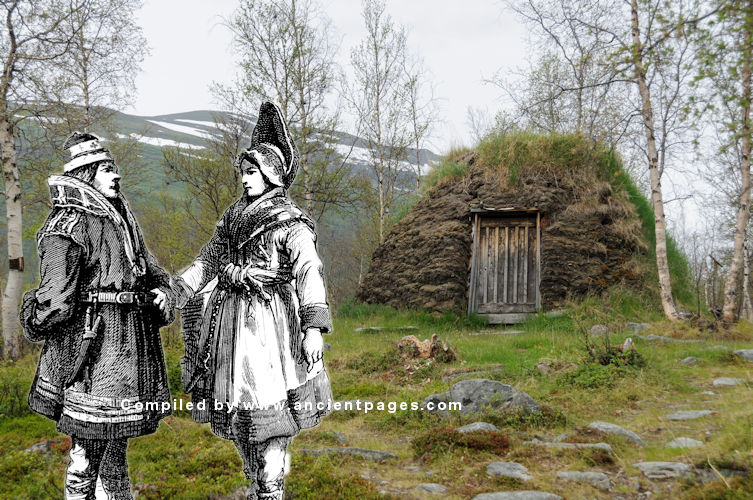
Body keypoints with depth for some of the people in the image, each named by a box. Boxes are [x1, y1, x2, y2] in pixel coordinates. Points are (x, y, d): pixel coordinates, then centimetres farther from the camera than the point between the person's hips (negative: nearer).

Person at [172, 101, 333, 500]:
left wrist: (314, 327, -26)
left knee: (268, 410, -5)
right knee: (235, 408, 13)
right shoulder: (232, 217, 13)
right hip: (229, 319, 7)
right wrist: (172, 294, 8)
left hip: (269, 322, -7)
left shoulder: (291, 224, -7)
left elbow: (309, 274, -17)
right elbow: (207, 261, 17)